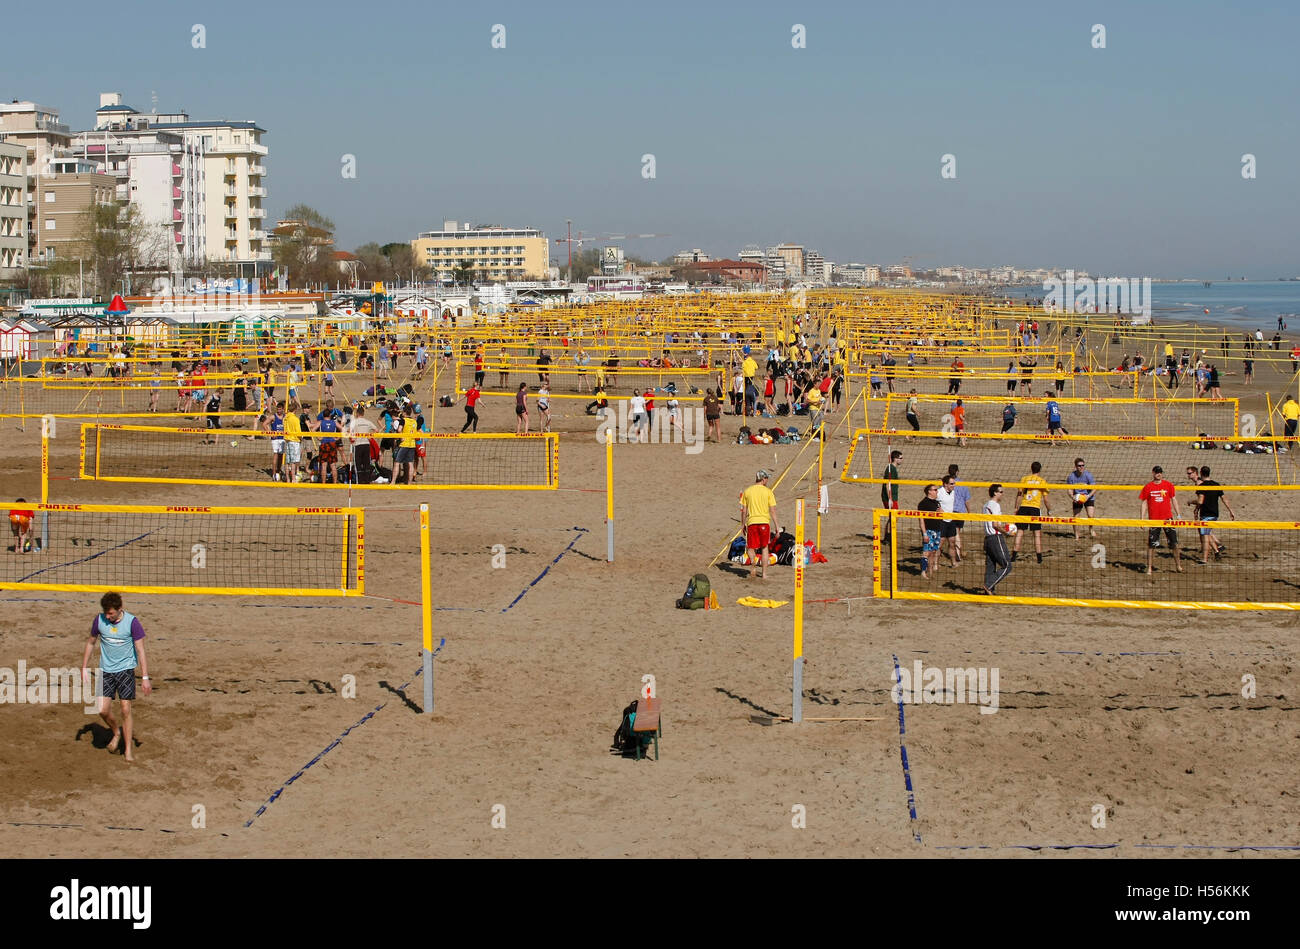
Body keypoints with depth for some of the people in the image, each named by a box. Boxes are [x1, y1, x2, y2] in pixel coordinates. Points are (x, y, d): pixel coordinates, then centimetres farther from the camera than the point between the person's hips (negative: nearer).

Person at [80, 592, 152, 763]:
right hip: (106, 670, 3)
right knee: (103, 709, -6)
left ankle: (128, 748, 5)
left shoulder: (132, 622, -13)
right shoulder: (99, 620, -4)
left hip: (126, 669, -3)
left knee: (126, 710, -7)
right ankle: (116, 732, 24)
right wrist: (84, 668, 10)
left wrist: (145, 678, -13)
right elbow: (90, 643, 12)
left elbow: (141, 651, -10)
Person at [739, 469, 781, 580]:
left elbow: (744, 510, 7)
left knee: (750, 548, 10)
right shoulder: (768, 491, -1)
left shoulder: (747, 491, 5)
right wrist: (777, 526, 2)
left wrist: (743, 524, 17)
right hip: (764, 522, -1)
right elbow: (773, 510, -3)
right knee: (764, 548, 13)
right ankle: (764, 573, 14)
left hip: (751, 522, 1)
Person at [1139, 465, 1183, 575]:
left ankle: (1178, 565, 17)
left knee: (1174, 543, 2)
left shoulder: (1169, 485, 4)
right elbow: (1144, 503, 5)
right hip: (1153, 519, -1)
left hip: (1167, 518, 1)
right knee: (1151, 544, -1)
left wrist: (1178, 515, 5)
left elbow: (1174, 500, 9)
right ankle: (1149, 568, 5)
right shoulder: (1147, 487, 2)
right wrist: (1142, 518, 0)